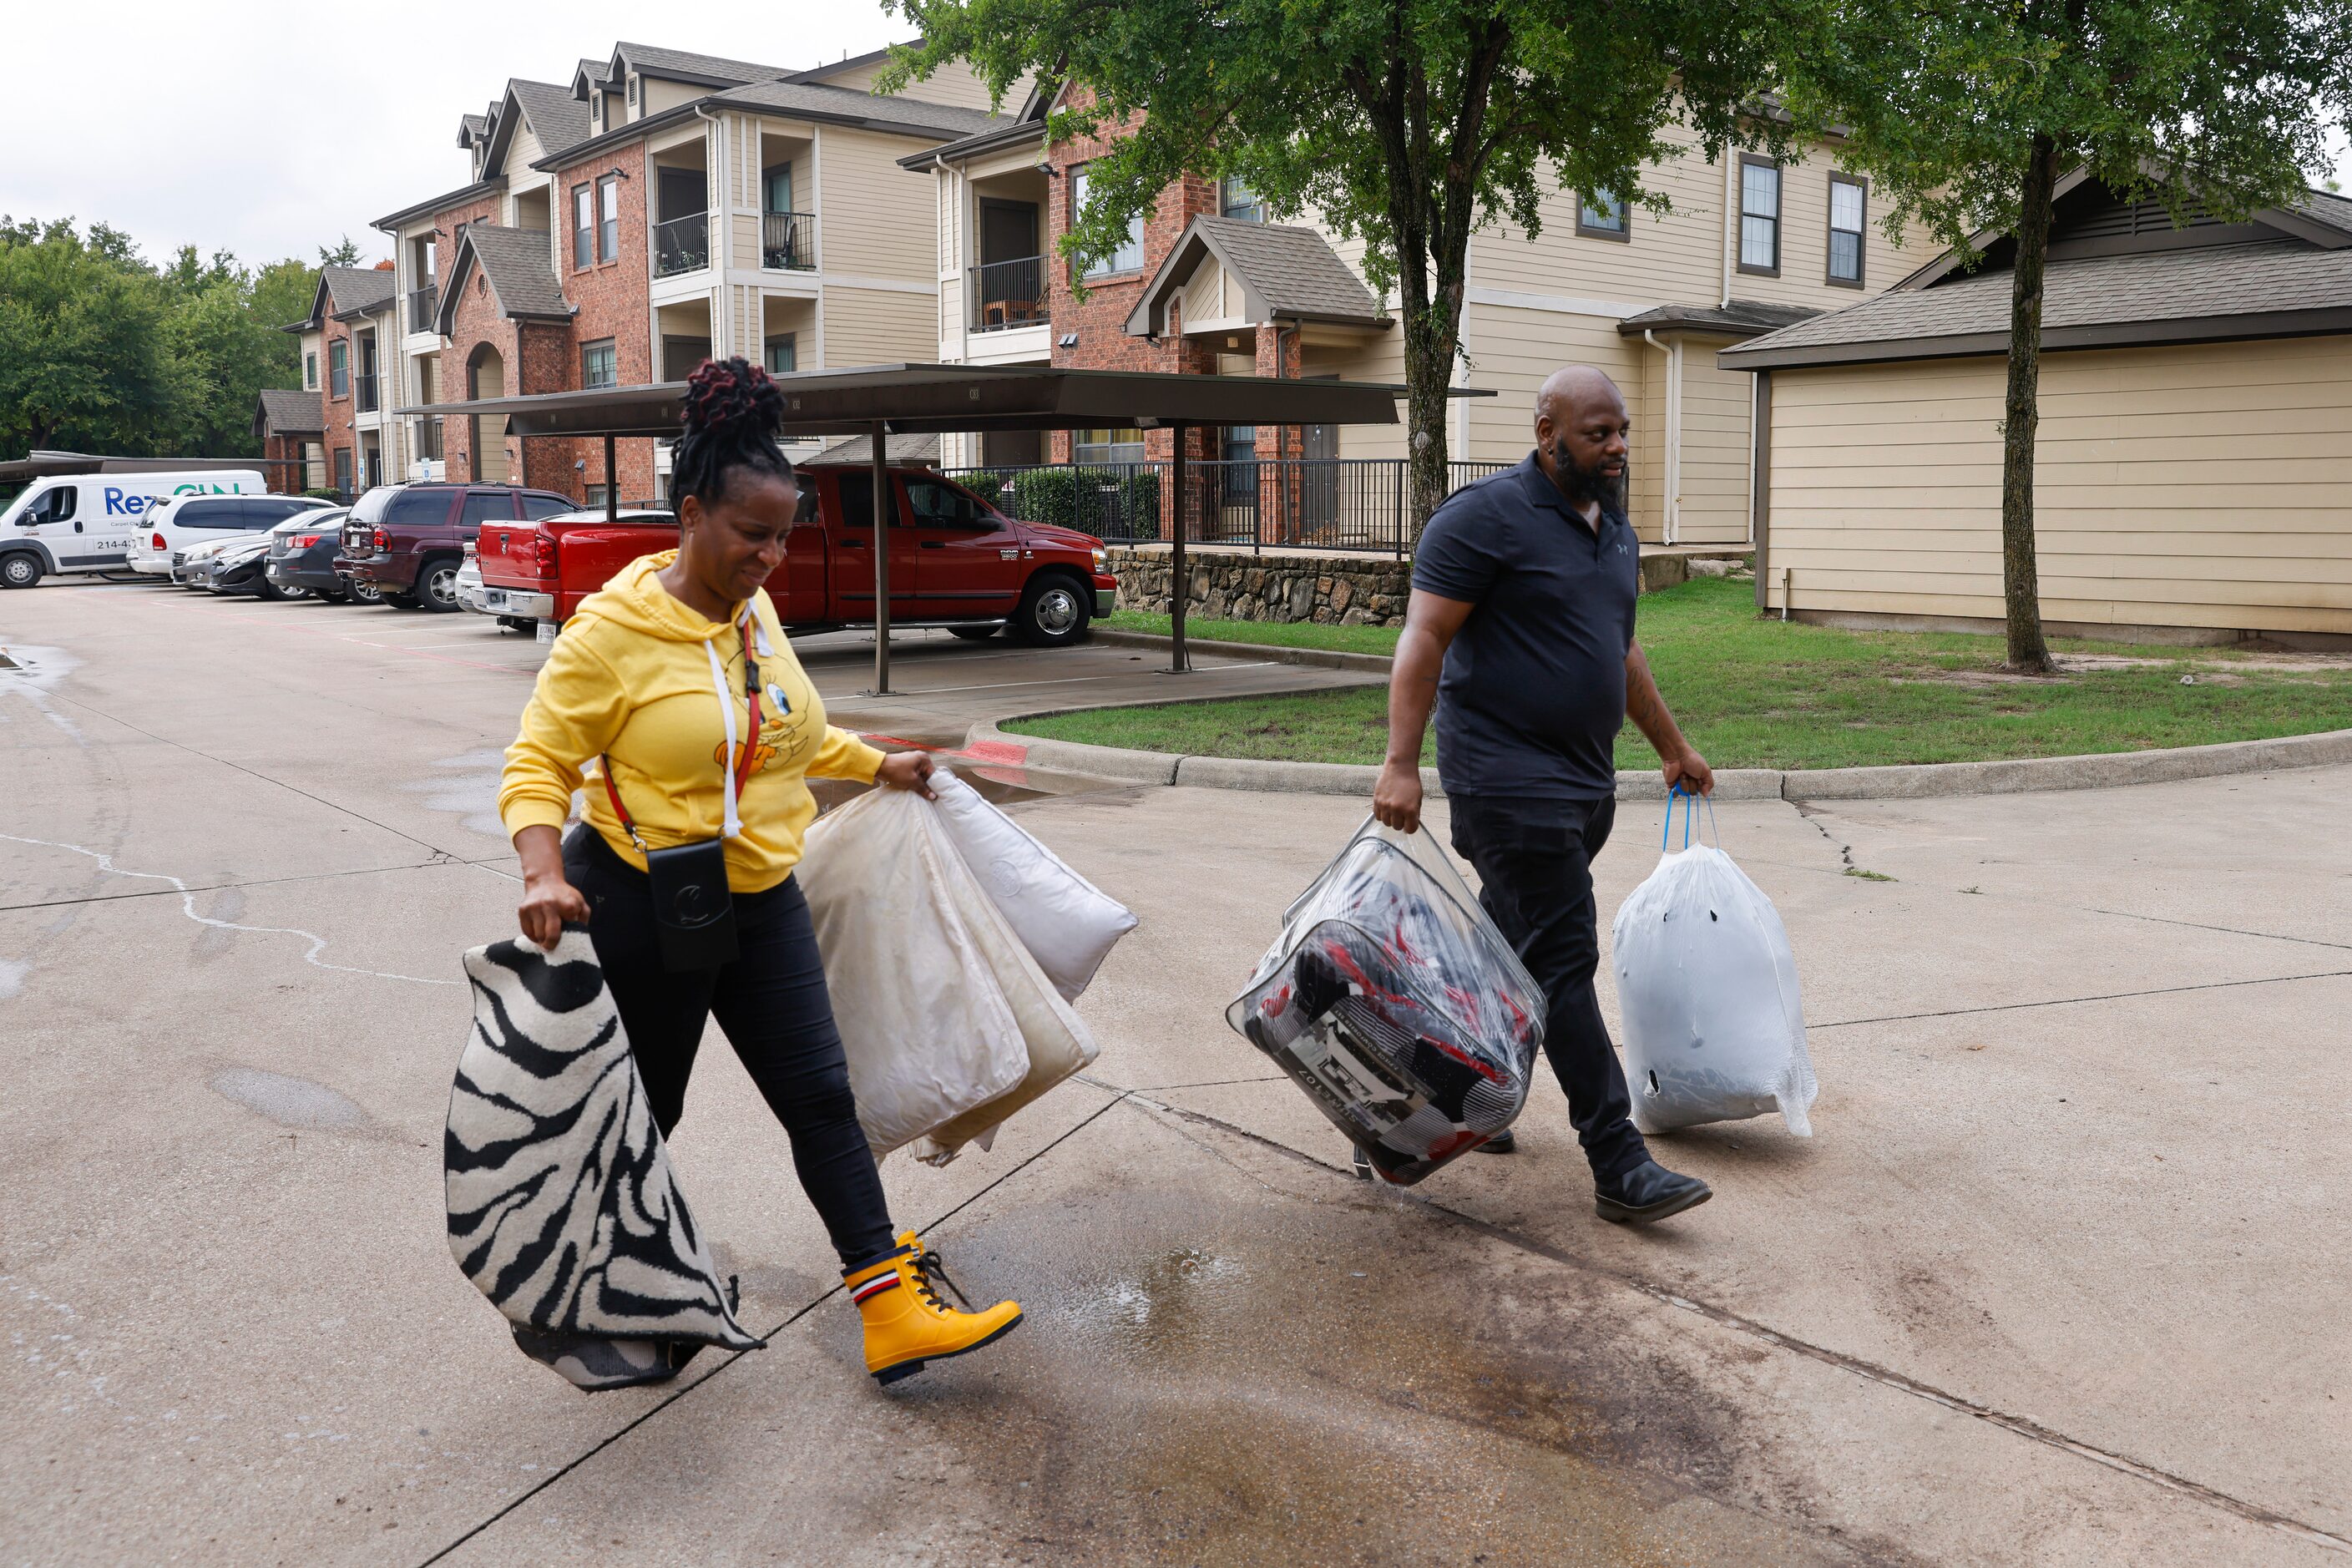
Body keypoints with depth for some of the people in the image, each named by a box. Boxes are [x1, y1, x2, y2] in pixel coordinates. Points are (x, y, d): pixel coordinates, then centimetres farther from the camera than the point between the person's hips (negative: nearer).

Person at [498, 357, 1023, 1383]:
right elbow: (537, 762, -16)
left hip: (762, 903, 6)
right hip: (643, 910, -6)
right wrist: (543, 874, -32)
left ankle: (893, 1309, 5)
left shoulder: (755, 612, 5)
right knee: (641, 1114, 11)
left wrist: (875, 767, 25)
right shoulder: (613, 630, -17)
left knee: (821, 1097, 2)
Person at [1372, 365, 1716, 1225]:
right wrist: (1401, 763, -24)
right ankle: (1619, 1166, -8)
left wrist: (1672, 745, 30)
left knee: (1513, 952, 15)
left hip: (1586, 780, 9)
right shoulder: (1485, 517, -11)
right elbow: (1423, 640, -16)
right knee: (1562, 963, -9)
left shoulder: (1614, 527, 16)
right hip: (1509, 780, -8)